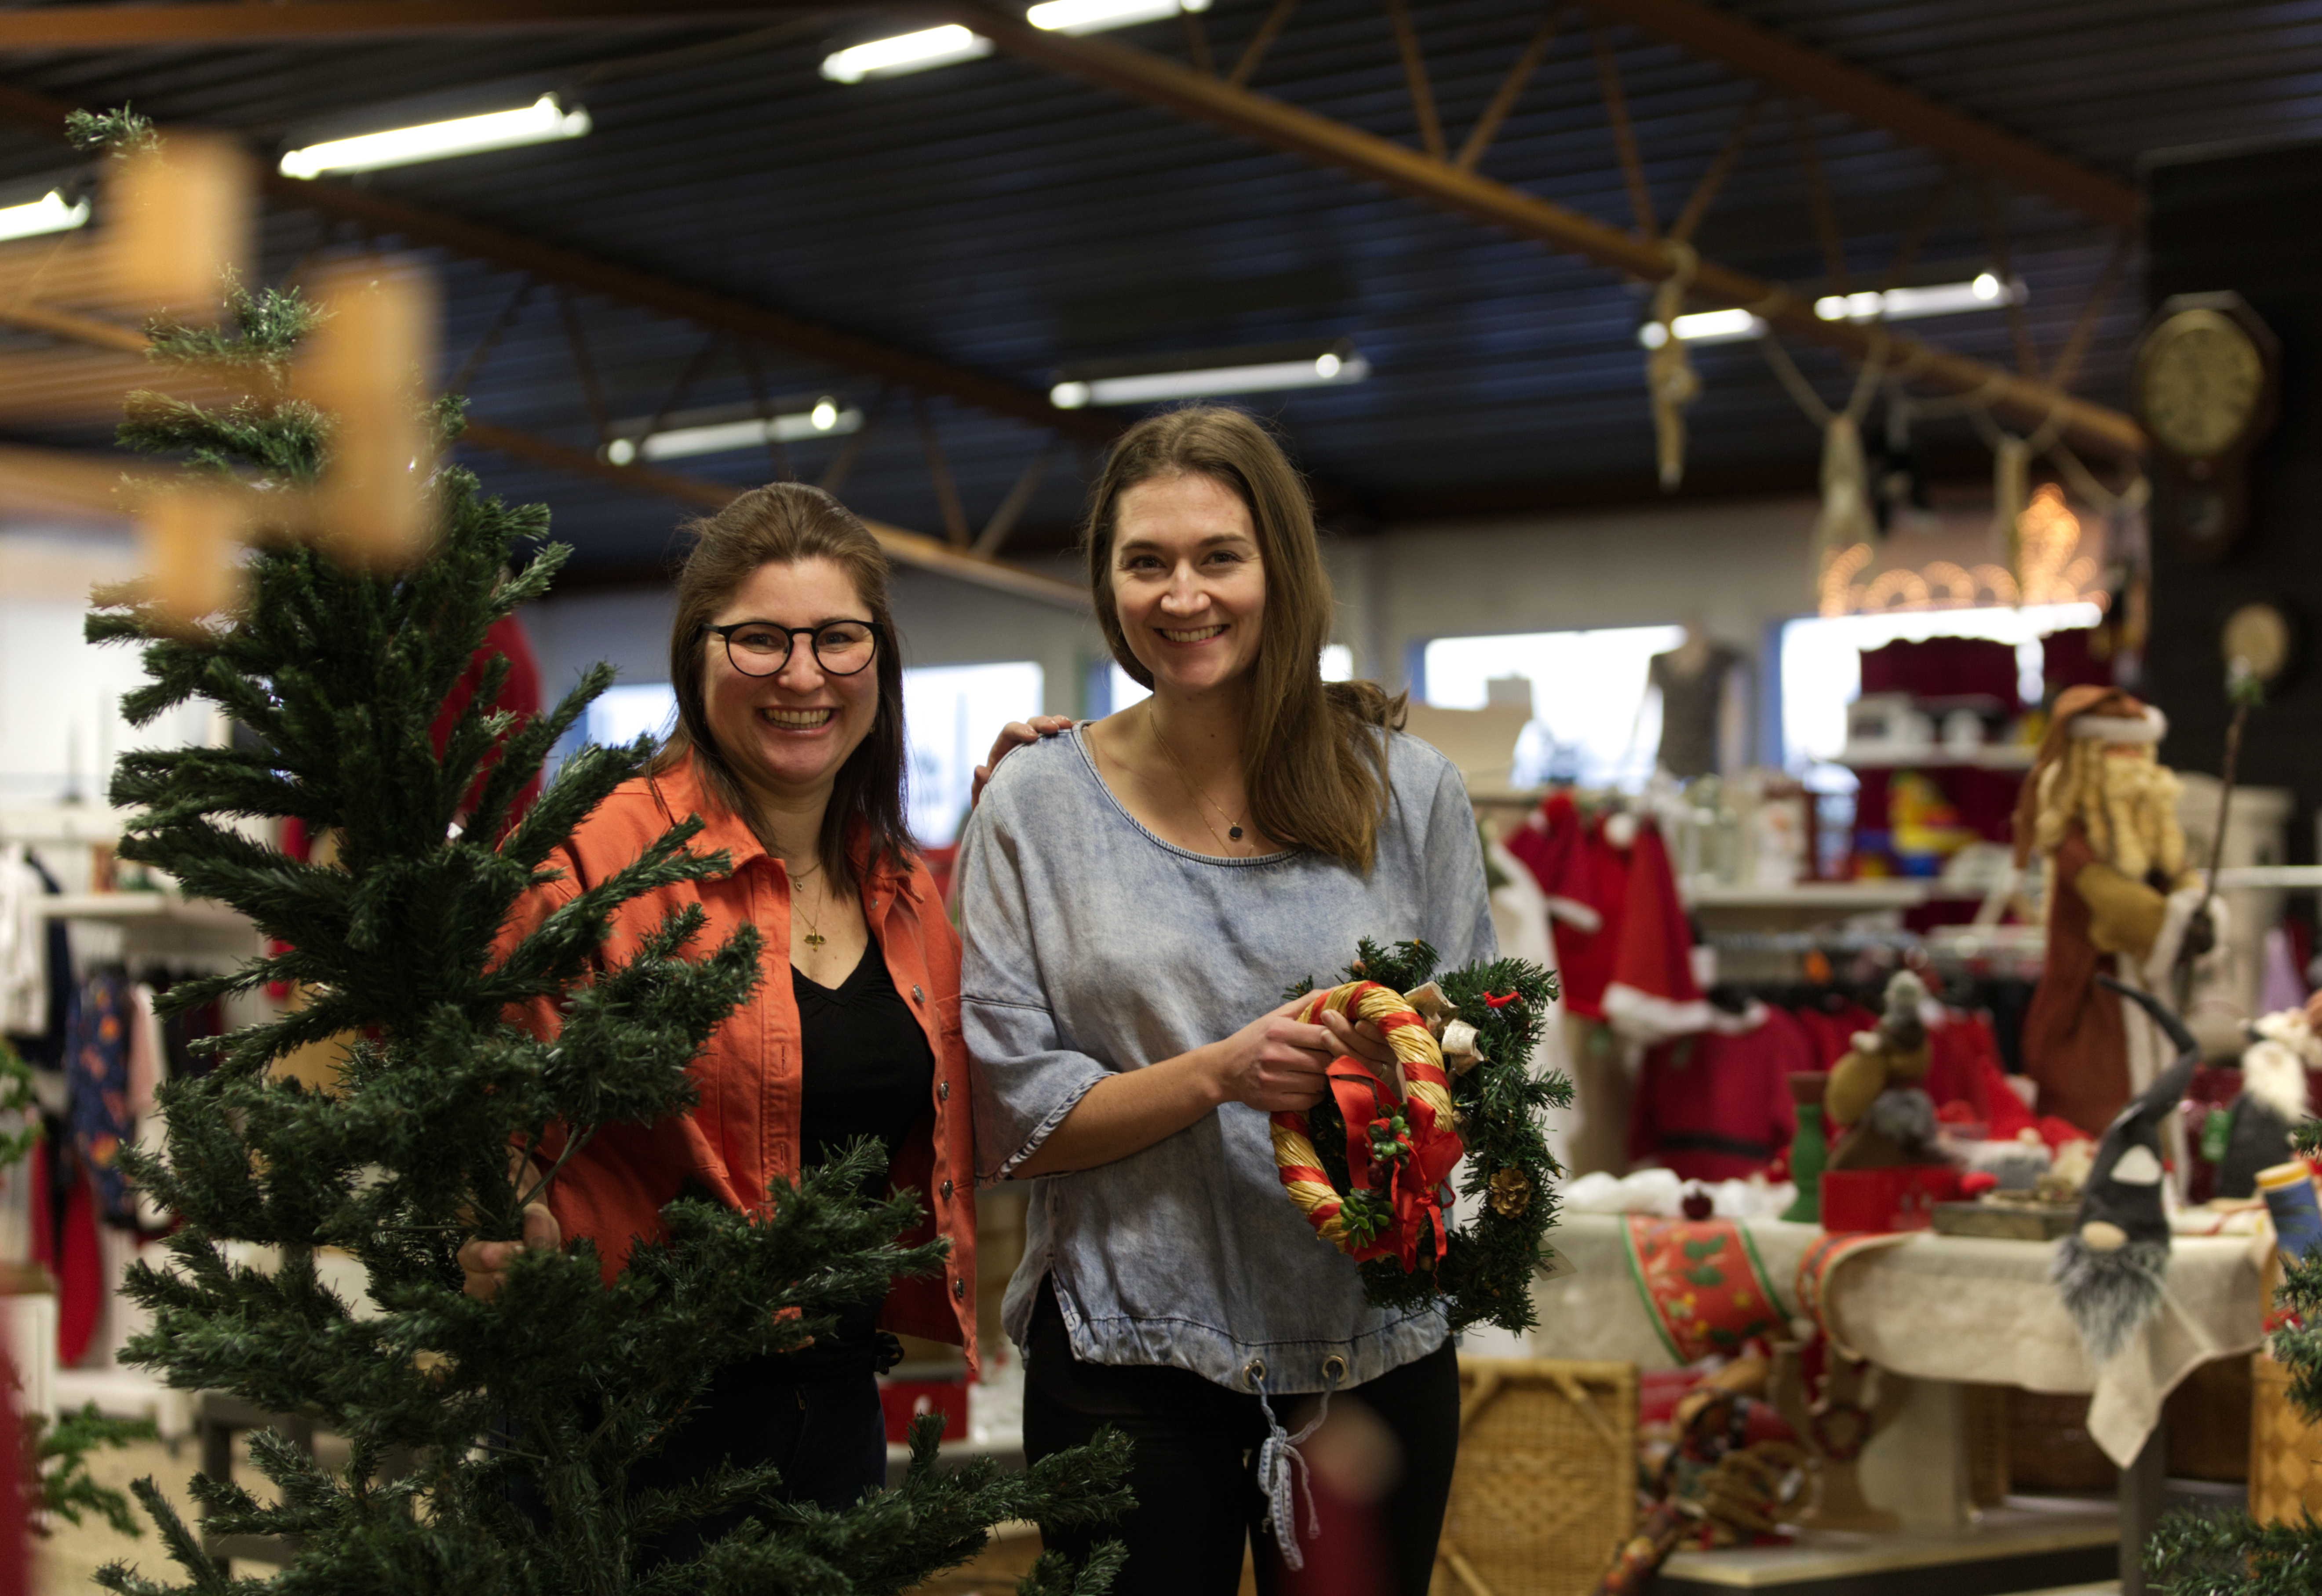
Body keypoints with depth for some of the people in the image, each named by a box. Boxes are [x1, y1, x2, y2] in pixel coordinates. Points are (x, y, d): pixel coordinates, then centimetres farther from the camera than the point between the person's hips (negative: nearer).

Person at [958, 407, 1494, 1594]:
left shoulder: (1408, 791, 3)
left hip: (1375, 1350, 2)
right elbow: (1010, 1118, -4)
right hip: (1129, 1356, -1)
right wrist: (1218, 1074, -19)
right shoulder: (1039, 804, -1)